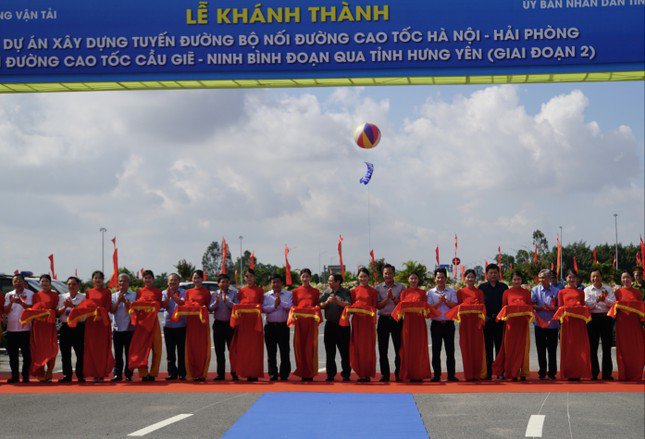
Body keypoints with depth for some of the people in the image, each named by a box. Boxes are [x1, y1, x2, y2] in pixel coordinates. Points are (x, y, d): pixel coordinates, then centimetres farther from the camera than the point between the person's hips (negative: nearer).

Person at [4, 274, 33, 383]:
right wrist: (11, 302, -14)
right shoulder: (9, 295, 12)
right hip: (11, 329, 4)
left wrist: (21, 303, -27)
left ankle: (25, 376, 3)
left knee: (26, 354, -3)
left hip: (25, 328, -4)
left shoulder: (30, 294, 1)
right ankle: (14, 376, 12)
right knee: (12, 354, 6)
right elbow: (6, 311, 5)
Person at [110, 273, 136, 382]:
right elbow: (112, 310, 3)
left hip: (130, 328, -2)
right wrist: (118, 301, -10)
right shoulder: (114, 295, 12)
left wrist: (125, 301, -13)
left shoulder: (134, 295, 5)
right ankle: (117, 374, 7)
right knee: (118, 353, 3)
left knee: (129, 353, 0)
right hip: (117, 328, 2)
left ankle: (128, 375, 5)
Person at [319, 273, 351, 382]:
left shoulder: (345, 292, -2)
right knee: (329, 351, 6)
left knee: (345, 351, 0)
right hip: (330, 324, 4)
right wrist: (327, 302, -17)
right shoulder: (326, 292, 9)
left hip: (343, 324, -4)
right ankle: (330, 374, 12)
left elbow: (348, 304, -15)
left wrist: (337, 301, -24)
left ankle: (346, 374, 6)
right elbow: (320, 305, 1)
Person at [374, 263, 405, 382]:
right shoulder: (378, 288, 7)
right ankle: (385, 374, 7)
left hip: (397, 320, -1)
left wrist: (393, 298, -13)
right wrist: (387, 298, -13)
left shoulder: (401, 287, 5)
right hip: (383, 320, 1)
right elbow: (378, 305, 0)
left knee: (399, 348, 0)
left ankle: (399, 374, 8)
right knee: (383, 349, 1)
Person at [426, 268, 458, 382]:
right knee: (436, 351, 2)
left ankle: (451, 374, 6)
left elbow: (454, 305, -4)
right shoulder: (430, 292, 6)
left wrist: (445, 300, -14)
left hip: (449, 324, 0)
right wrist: (439, 301, -13)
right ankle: (436, 375, 8)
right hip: (436, 324, 0)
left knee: (450, 351, 1)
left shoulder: (451, 291, 6)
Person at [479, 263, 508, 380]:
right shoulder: (482, 287, 6)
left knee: (500, 346, 1)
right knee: (487, 347, 3)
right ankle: (488, 372, 7)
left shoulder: (503, 287, 8)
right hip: (486, 321, 0)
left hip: (500, 321, 0)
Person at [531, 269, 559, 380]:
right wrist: (542, 307, -17)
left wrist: (551, 308, -18)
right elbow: (532, 305, -1)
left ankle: (552, 372, 9)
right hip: (539, 324, 1)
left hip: (553, 324, -1)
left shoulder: (556, 291, 1)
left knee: (552, 350, 2)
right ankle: (542, 372, 13)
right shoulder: (535, 290, 5)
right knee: (541, 350, 5)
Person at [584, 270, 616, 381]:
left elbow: (613, 303, -2)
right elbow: (587, 305, -4)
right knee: (593, 347, 2)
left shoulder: (608, 289, 8)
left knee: (607, 347, 1)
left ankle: (607, 373, 6)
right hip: (593, 318, 0)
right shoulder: (587, 290, 7)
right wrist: (596, 300, -19)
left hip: (606, 318, 0)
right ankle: (594, 373, 8)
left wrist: (605, 300, -19)